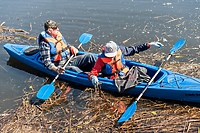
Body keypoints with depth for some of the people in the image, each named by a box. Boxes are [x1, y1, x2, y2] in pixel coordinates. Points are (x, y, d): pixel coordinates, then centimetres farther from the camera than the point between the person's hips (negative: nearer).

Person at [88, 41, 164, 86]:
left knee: (143, 70, -12)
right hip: (114, 79, -5)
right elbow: (92, 73, -16)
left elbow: (135, 49, 5)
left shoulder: (119, 50, -5)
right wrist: (93, 77, -42)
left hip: (125, 73, 5)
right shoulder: (102, 59, -16)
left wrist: (149, 44, 2)